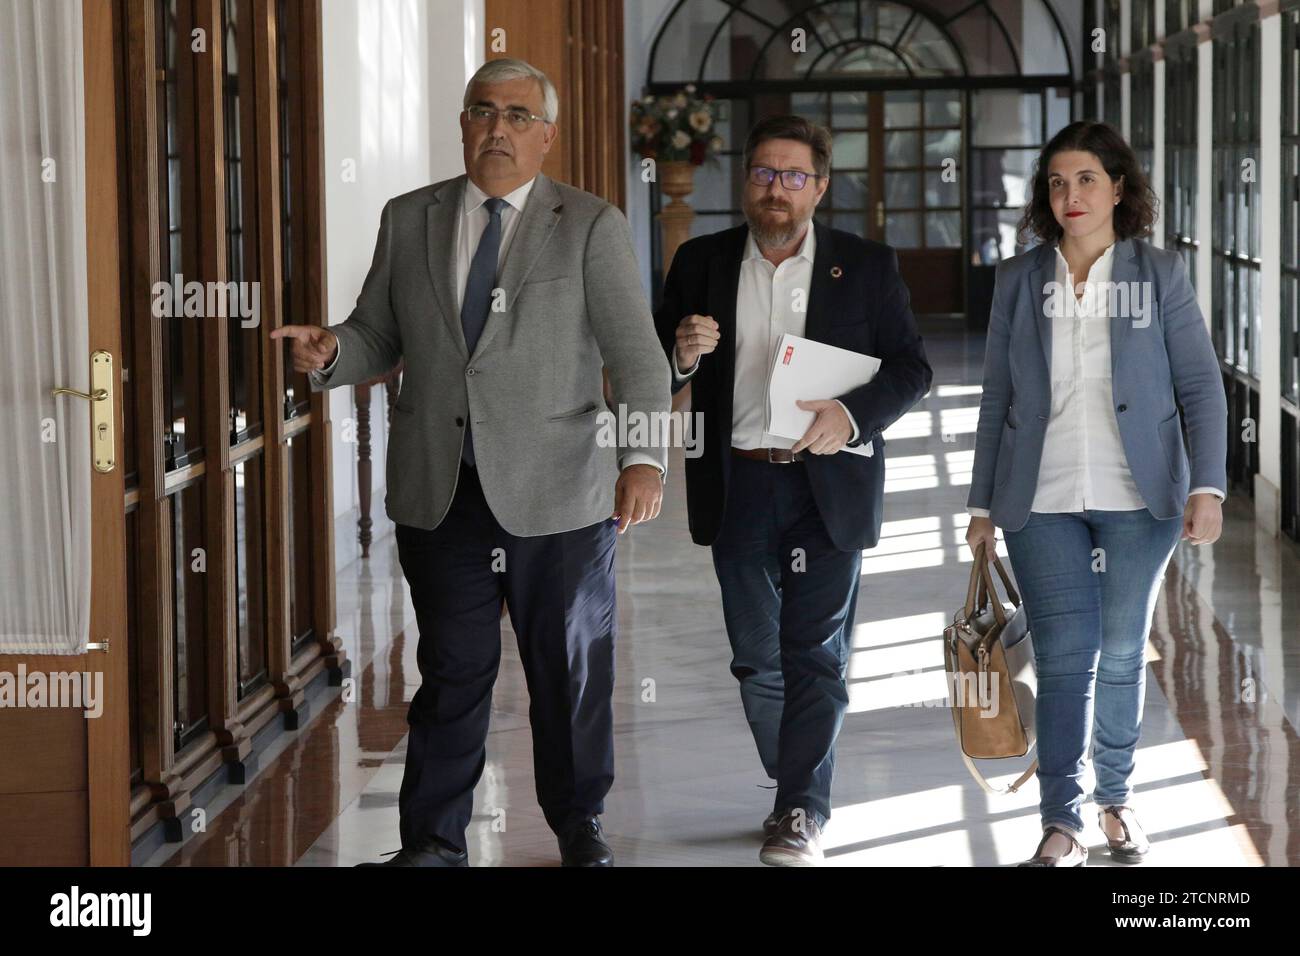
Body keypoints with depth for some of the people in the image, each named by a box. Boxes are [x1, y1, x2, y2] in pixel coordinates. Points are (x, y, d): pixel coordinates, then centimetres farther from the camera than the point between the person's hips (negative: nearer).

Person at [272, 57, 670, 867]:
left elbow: (637, 353, -10)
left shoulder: (591, 226, -2)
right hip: (439, 493, 2)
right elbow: (380, 335, 12)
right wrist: (331, 353, -12)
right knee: (452, 671, 8)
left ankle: (580, 826, 28)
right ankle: (435, 840, 18)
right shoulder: (408, 221, 8)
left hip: (557, 494, -2)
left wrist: (644, 457, -24)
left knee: (571, 669, 10)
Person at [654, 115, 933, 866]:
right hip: (738, 487, 2)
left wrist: (853, 413, -18)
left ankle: (803, 815, 0)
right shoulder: (702, 263, 6)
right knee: (757, 657, 8)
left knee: (816, 655, -3)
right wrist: (681, 354, -15)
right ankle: (796, 790, 24)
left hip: (827, 486, -2)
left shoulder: (867, 266, 2)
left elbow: (912, 368, 0)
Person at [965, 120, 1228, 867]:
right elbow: (998, 400, 8)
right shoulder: (1018, 282, 4)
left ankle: (1117, 797, 27)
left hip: (1138, 500, 0)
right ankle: (1061, 824, -2)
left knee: (1123, 655, 10)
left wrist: (1208, 486, -12)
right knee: (1063, 659, -4)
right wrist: (984, 504, 8)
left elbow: (1202, 386, -1)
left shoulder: (1161, 275, 0)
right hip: (1043, 503, 0)